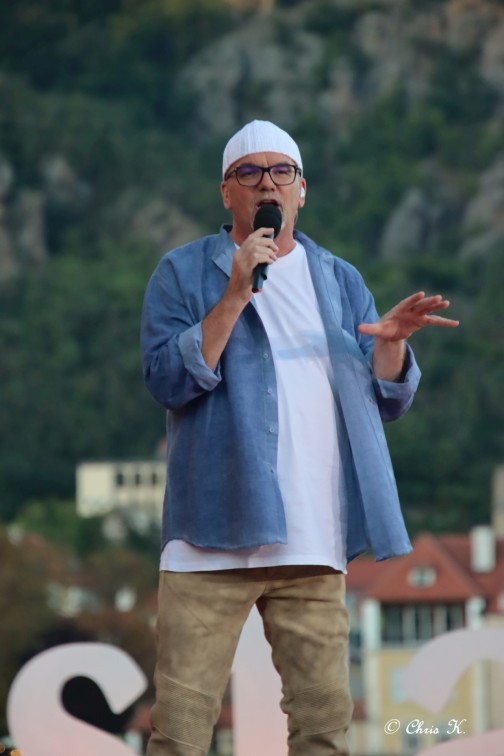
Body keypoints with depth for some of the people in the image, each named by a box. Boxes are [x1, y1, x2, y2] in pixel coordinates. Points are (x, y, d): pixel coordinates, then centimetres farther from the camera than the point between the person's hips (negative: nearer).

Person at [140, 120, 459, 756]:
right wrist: (236, 295, -13)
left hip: (314, 543, 4)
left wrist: (392, 340, -6)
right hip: (216, 536, -3)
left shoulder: (339, 280, 18)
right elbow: (167, 379, -7)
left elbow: (386, 401, 15)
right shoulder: (184, 273, 7)